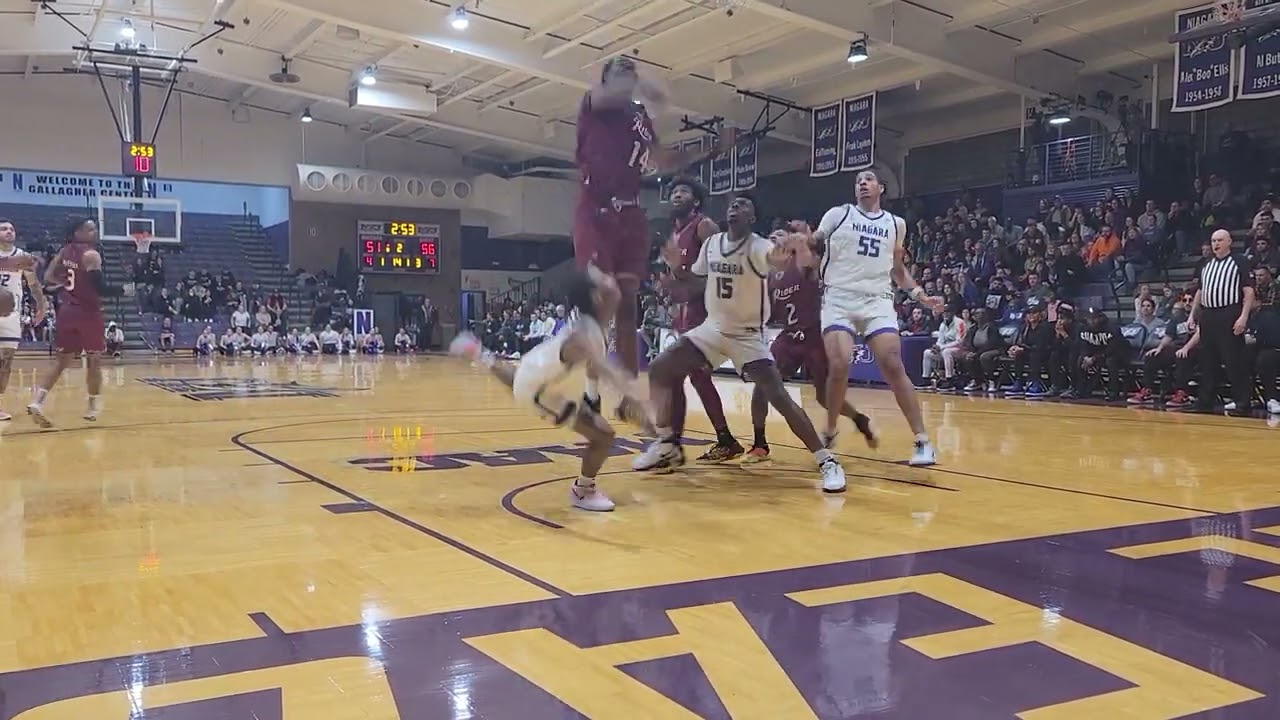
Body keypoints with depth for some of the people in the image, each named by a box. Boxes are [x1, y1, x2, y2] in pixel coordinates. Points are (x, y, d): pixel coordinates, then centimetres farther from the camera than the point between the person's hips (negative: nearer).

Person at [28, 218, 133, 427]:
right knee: (94, 359, 8)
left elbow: (48, 278, 11)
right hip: (88, 313, -7)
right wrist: (124, 290, -5)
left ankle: (37, 402, -3)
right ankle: (94, 405, 17)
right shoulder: (91, 255, -14)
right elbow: (101, 289, -20)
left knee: (63, 359, 10)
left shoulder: (64, 252, 9)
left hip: (67, 312, 7)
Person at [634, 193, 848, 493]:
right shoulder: (711, 243, 0)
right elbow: (699, 280, 16)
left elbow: (773, 257, -45)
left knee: (779, 397, -18)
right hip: (713, 328, 6)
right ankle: (667, 445, 11)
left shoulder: (758, 245, -19)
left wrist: (781, 259, -69)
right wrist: (676, 267, -4)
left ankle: (827, 461, -10)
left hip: (748, 334, -6)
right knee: (660, 370, -2)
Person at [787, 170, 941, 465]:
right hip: (839, 299, -1)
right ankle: (829, 434, 3)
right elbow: (812, 251, 7)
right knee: (839, 365, -18)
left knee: (893, 366, -14)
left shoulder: (896, 223, 15)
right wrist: (803, 240, -16)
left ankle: (922, 441, -10)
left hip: (877, 301, 2)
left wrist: (919, 294, 12)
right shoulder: (837, 214, 7)